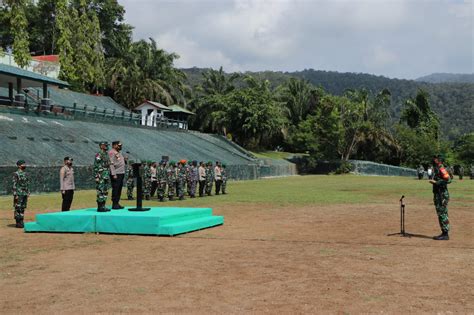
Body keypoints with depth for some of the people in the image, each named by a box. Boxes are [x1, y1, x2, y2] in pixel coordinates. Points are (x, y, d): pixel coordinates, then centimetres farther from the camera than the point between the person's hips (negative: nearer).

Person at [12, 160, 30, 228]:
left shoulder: (25, 174, 13)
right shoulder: (16, 174, -9)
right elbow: (14, 185, -13)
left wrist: (28, 193, 14)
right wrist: (15, 194, -17)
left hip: (25, 194, 7)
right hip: (19, 194, -7)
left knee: (23, 208, 9)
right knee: (18, 208, -4)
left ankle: (21, 222, 15)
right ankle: (18, 223, 0)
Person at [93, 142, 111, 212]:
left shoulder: (106, 155, 16)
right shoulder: (99, 155, -11)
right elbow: (96, 166, -15)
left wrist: (108, 177, 20)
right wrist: (97, 177, -19)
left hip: (106, 176, 9)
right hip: (101, 177, -9)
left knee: (105, 192, 10)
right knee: (101, 192, -7)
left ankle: (103, 206, 15)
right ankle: (100, 207, -4)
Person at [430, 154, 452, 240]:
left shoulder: (441, 169, -15)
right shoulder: (437, 169, 16)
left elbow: (448, 180, -26)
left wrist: (436, 182, -22)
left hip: (442, 195, -10)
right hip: (438, 195, 10)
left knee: (442, 214, -7)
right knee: (441, 214, 14)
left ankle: (445, 234, -3)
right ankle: (444, 233, 20)